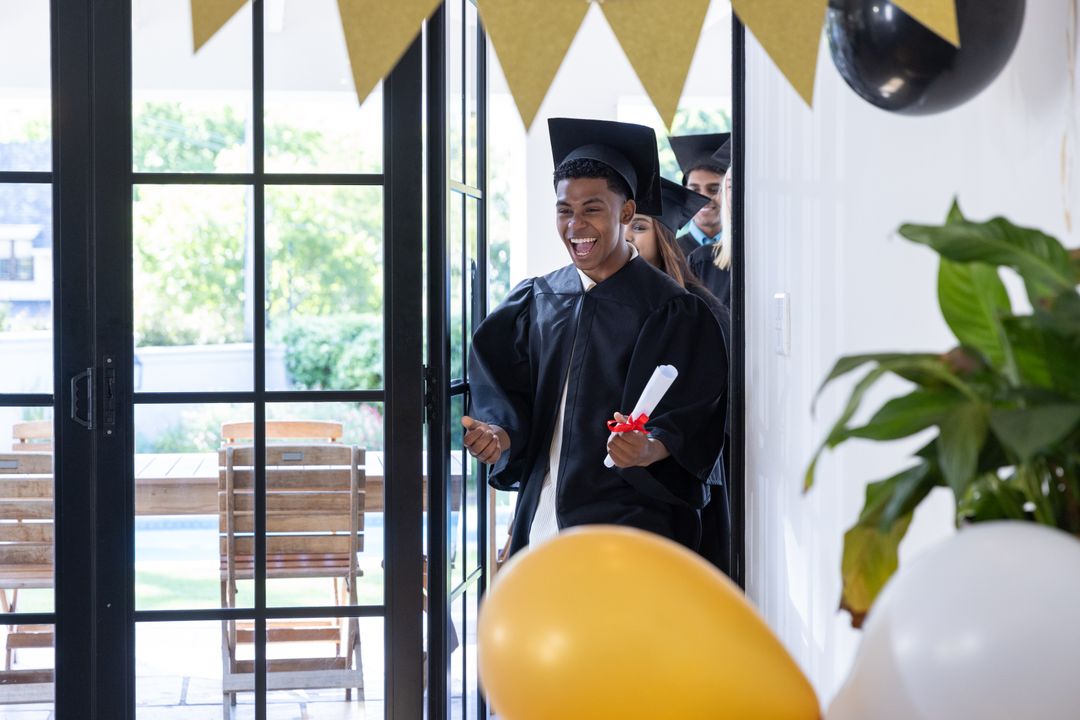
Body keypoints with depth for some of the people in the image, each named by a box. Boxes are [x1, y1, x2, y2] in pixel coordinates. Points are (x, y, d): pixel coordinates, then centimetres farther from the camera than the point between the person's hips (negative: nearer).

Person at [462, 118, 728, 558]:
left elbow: (692, 421, -9)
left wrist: (650, 450, -30)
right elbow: (506, 388, 10)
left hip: (626, 518, -5)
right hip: (540, 518, 5)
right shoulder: (535, 301, 11)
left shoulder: (670, 310, -4)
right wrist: (502, 432, -12)